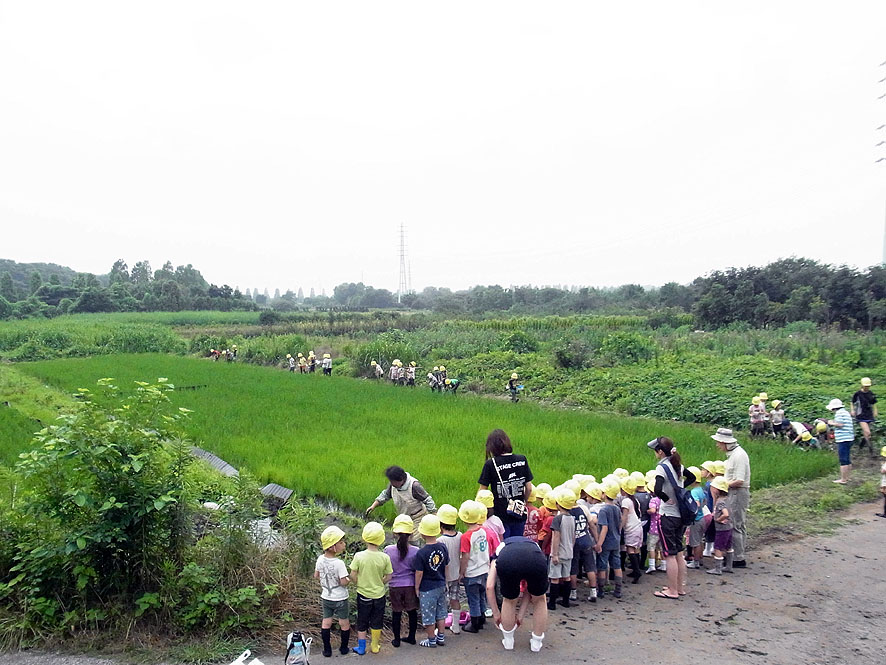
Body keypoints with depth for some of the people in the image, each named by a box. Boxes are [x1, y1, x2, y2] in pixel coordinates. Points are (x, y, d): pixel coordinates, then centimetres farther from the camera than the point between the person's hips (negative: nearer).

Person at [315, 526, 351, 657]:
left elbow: (316, 576, 4)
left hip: (326, 598, 5)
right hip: (340, 599, -5)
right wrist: (349, 580, -5)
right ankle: (344, 648, 26)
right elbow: (344, 582, -25)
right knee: (344, 624, 14)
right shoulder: (339, 563, -27)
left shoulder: (320, 559, -8)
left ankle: (327, 650, 23)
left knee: (326, 623, 15)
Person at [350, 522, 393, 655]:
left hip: (363, 595, -1)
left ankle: (361, 648, 26)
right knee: (377, 623, 18)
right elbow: (388, 577, -6)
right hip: (379, 595, 1)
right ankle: (375, 646, 31)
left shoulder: (359, 556, -17)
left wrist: (358, 585, 6)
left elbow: (353, 576, -12)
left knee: (362, 622, 17)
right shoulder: (385, 557, -15)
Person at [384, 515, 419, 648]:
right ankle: (412, 637, 28)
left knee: (396, 613, 14)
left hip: (395, 586, 0)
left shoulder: (388, 550, -13)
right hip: (411, 586, 0)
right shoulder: (415, 552, -14)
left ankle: (396, 639, 24)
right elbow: (418, 572, -7)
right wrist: (418, 587, 4)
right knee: (412, 612, 17)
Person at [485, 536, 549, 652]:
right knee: (539, 600, 30)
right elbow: (531, 592, 42)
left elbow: (489, 586, 29)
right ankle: (536, 643, 40)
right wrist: (521, 615, 50)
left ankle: (508, 641, 41)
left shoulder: (500, 548, 41)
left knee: (509, 601, 29)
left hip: (507, 561, -1)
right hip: (536, 560, 1)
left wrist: (496, 613, 39)